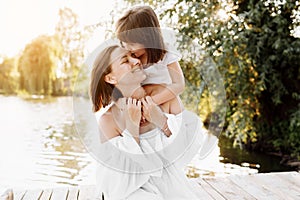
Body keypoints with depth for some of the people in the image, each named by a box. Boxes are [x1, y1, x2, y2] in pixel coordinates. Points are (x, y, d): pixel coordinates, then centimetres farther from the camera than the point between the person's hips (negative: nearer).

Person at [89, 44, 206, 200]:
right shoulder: (108, 119, -14)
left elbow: (192, 144, -5)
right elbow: (124, 170, -13)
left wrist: (162, 121, -21)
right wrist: (132, 127, -23)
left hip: (170, 183, 3)